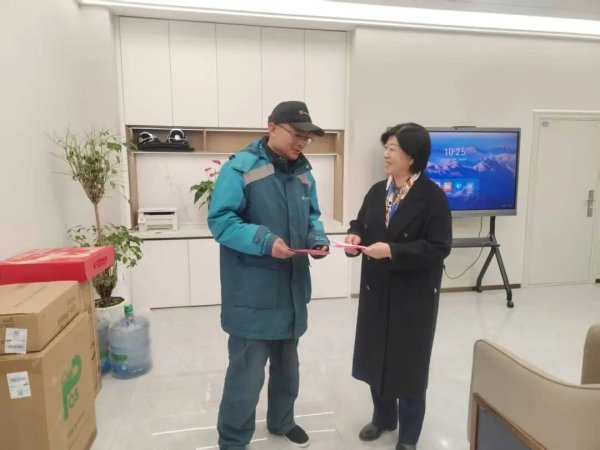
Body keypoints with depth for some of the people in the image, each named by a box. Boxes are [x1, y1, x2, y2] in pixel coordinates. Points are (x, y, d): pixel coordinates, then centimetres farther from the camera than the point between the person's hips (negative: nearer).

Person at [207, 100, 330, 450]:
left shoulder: (304, 172, 8)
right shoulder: (240, 168, -13)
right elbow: (220, 220, -17)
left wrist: (318, 239, -4)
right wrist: (264, 240, -28)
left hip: (292, 289, 7)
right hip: (253, 294, -7)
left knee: (287, 364, 22)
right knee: (247, 371, 1)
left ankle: (282, 421, 45)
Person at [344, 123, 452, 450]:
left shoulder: (432, 197, -14)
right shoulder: (377, 192, 5)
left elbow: (439, 248, -18)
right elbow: (360, 223, 13)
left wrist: (392, 250, -26)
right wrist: (355, 236, -10)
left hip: (414, 295, -6)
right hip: (376, 290, 6)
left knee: (409, 361, 9)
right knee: (375, 355, 17)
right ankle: (383, 417, 43)